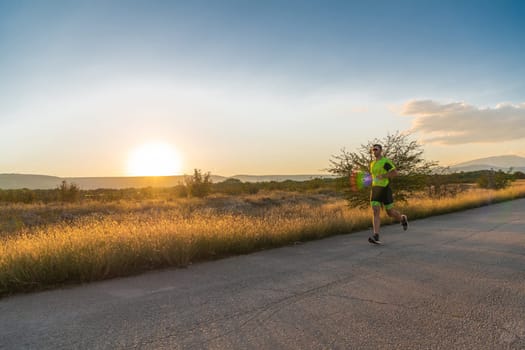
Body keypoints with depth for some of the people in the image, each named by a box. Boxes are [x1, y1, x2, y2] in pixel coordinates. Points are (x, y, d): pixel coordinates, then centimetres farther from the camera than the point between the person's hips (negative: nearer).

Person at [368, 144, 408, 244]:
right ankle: (376, 237, -18)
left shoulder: (386, 161, -6)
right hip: (375, 190, 5)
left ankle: (403, 218, 41)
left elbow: (395, 173, -15)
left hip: (385, 189, -5)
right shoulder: (372, 164, 16)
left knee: (390, 212, 6)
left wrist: (383, 176, -23)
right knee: (376, 212, -11)